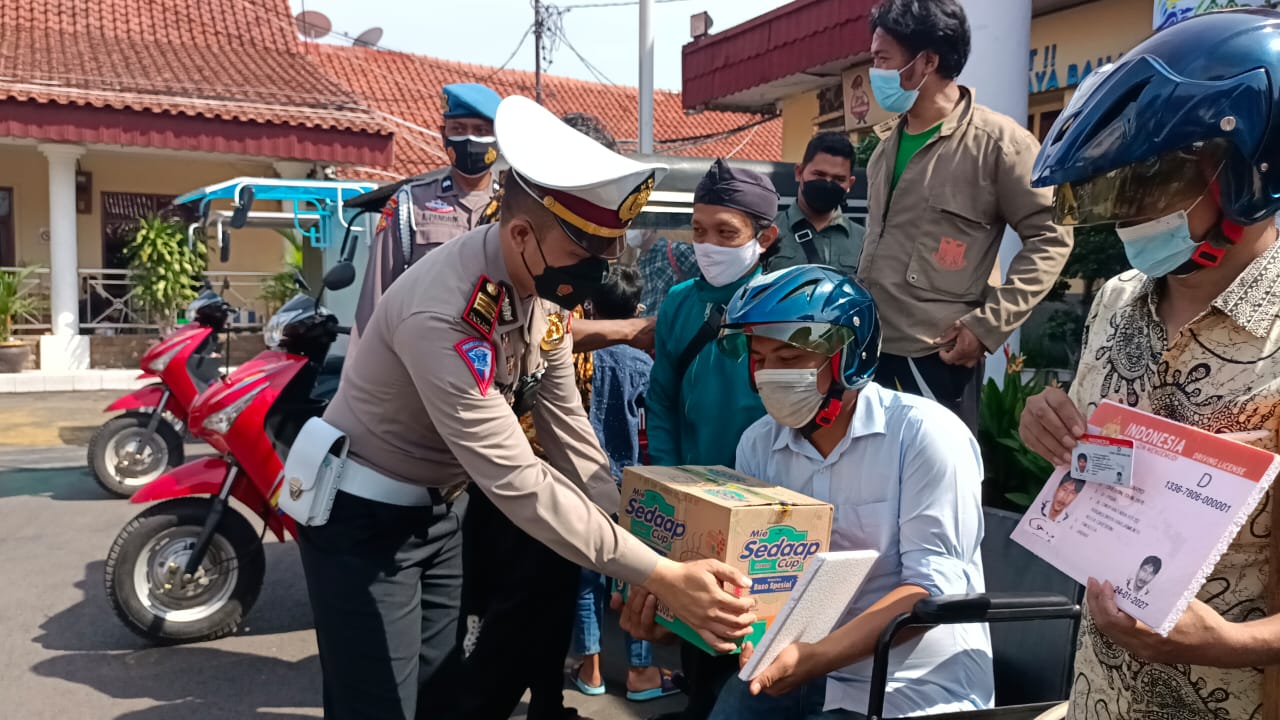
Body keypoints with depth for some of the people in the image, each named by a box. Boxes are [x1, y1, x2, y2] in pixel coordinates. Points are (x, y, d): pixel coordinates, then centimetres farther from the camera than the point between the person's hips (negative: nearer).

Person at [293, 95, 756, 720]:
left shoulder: (545, 286, -8)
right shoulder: (443, 313, -34)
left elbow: (569, 435, -3)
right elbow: (516, 480, -35)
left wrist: (641, 555, -9)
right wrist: (660, 576, -35)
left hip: (440, 508, 8)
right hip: (364, 517, -7)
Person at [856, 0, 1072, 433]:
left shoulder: (997, 140, -9)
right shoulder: (888, 141, 12)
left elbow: (1050, 238, -9)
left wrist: (988, 325, -15)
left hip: (938, 352, -6)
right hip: (870, 341, 7)